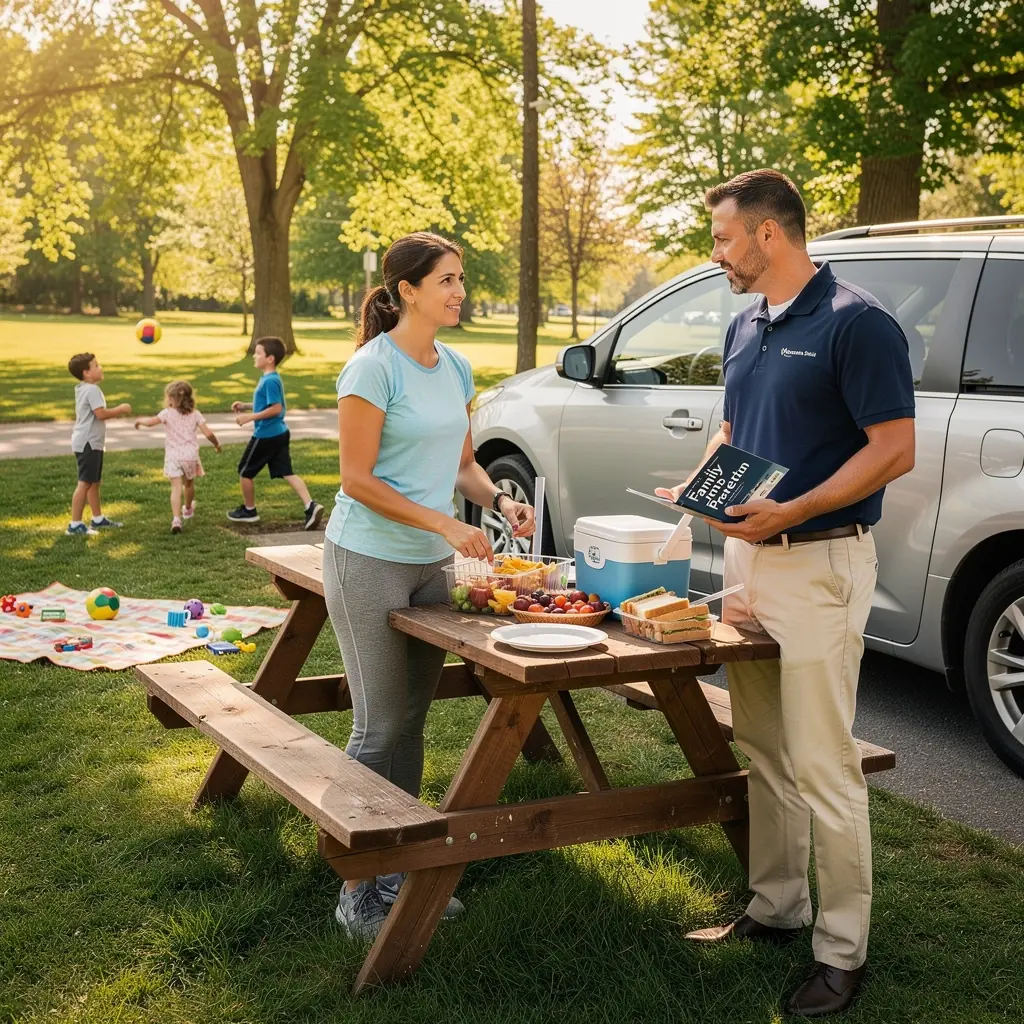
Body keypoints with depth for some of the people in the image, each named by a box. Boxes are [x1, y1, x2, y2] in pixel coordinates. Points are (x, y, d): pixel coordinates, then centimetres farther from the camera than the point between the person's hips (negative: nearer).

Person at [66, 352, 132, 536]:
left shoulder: (83, 389, 15)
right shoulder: (92, 390, -17)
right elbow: (101, 413, -25)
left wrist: (116, 411, 15)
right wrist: (120, 409, -13)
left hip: (91, 442, 11)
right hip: (88, 443, -11)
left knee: (94, 482, 19)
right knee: (85, 483, -8)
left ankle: (98, 519, 30)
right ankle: (75, 525, -6)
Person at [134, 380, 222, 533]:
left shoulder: (168, 413, -5)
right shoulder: (195, 414, 2)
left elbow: (150, 422, -14)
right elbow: (208, 433, -4)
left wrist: (140, 420, 8)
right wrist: (216, 444, 14)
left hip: (173, 456, -3)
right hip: (190, 456, 3)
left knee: (176, 487, -10)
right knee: (189, 484, 26)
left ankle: (176, 519, -26)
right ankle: (187, 510, 50)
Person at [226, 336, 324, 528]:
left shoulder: (270, 381, -19)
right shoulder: (271, 379, 11)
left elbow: (276, 408, -24)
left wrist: (250, 417, -21)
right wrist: (246, 405, 19)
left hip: (266, 436, -9)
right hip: (279, 433, 9)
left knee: (245, 471, 9)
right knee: (286, 473, 4)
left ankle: (249, 510, 22)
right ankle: (310, 506, -10)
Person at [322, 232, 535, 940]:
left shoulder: (457, 369, 8)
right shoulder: (373, 368, -14)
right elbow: (357, 479, -16)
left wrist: (499, 500, -3)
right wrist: (445, 523, -20)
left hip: (431, 565, 7)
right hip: (369, 562, -7)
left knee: (411, 722, 13)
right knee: (379, 728, -3)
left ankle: (398, 868, 25)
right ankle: (358, 890, 8)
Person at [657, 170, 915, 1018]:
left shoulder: (856, 323, -12)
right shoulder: (745, 329, 12)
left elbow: (894, 450, -16)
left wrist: (791, 511, -23)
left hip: (820, 563, -8)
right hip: (746, 556, 8)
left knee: (822, 765, -3)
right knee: (763, 752, 16)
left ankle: (843, 950, 9)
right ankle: (775, 908, 30)